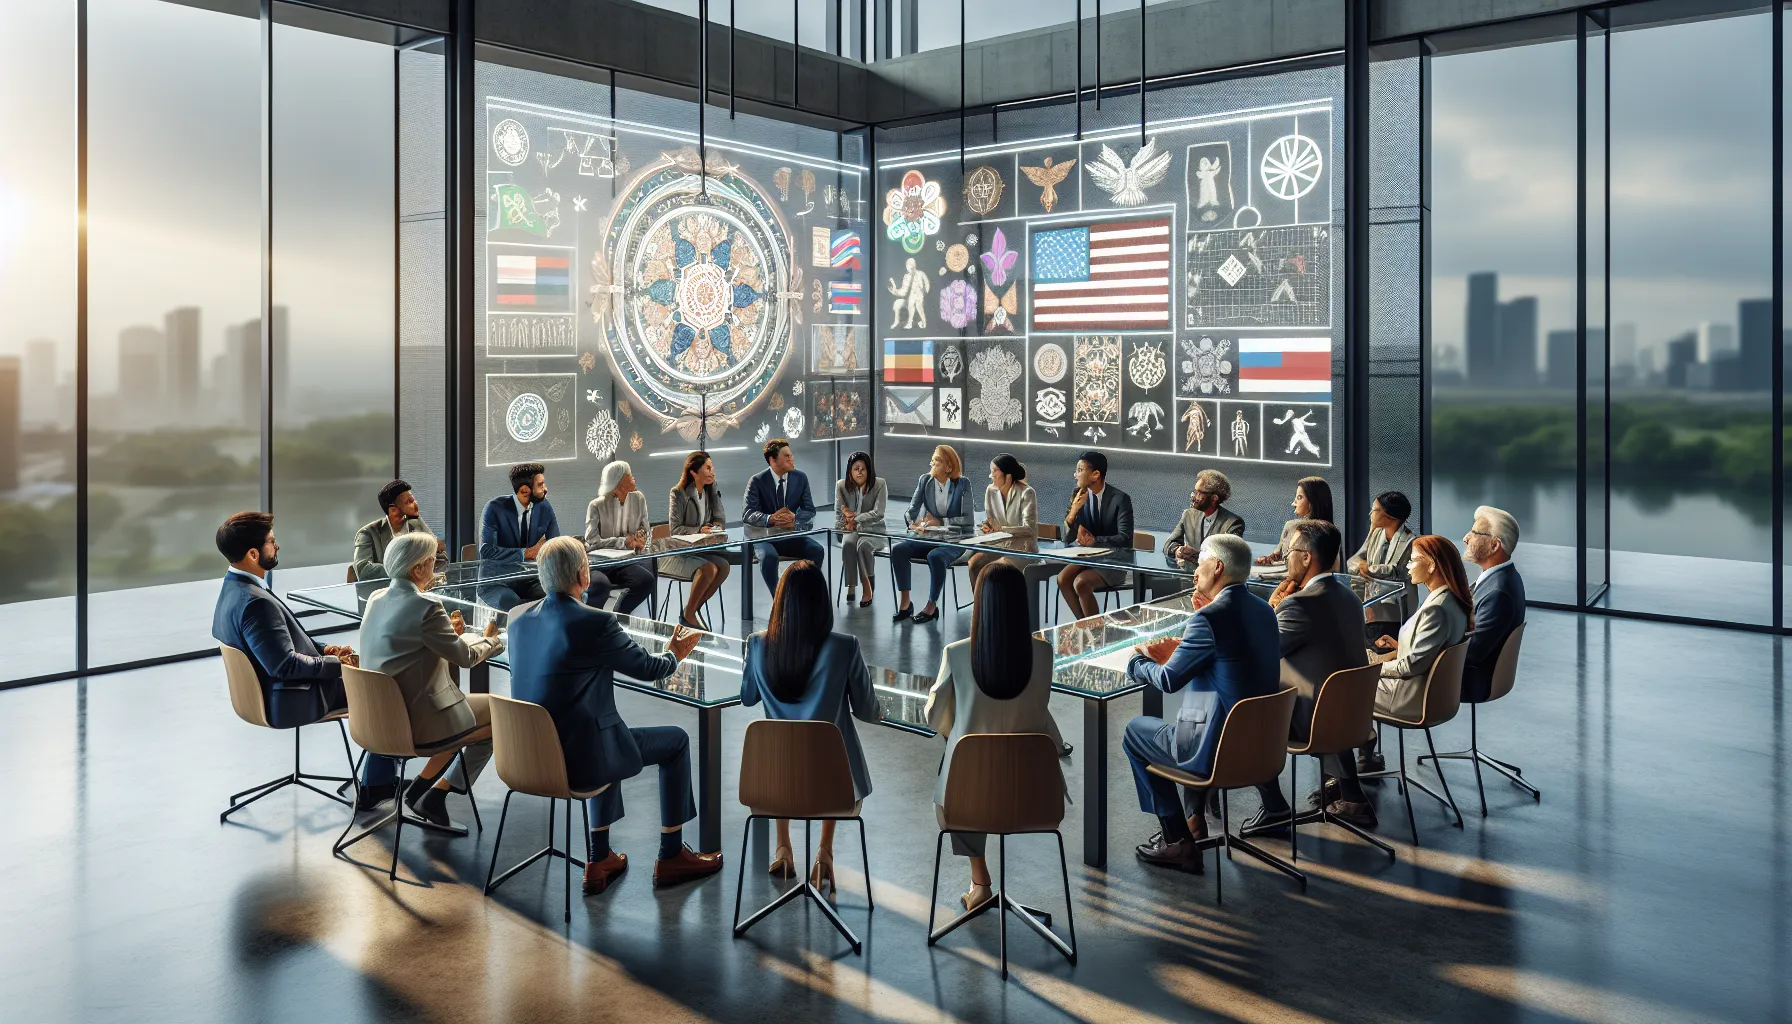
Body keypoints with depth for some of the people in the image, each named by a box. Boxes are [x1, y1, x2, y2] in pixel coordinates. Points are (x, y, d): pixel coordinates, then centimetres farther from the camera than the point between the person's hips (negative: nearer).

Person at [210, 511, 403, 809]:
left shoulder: (233, 587, 4)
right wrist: (335, 663, -16)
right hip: (289, 700, -10)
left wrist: (321, 650, 4)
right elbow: (284, 664, -29)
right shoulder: (255, 602, -29)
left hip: (269, 690, 10)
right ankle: (376, 785, 10)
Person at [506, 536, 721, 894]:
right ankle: (671, 857, 24)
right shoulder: (596, 623, -18)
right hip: (577, 759, -7)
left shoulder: (519, 619, 2)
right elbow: (648, 668, -4)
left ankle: (599, 860, 36)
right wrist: (674, 655, 19)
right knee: (676, 740, 13)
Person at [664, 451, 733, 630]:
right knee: (709, 569, -31)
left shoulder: (712, 491, 6)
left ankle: (693, 609, -9)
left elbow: (721, 520, 8)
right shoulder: (679, 493, -11)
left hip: (701, 549, 6)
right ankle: (687, 615, -13)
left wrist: (714, 528, -15)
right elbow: (674, 529, -14)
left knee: (723, 566, -24)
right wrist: (699, 530, -26)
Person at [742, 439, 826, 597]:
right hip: (764, 536, -3)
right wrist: (771, 519, -36)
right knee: (769, 556, -35)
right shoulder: (757, 481, -8)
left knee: (818, 551, -22)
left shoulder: (800, 477, 2)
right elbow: (747, 514, -17)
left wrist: (795, 519, -24)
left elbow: (809, 511, 0)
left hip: (792, 534, 4)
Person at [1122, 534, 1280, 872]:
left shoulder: (1209, 618, -21)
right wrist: (1179, 652, 13)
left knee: (1135, 731, 16)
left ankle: (1179, 842, 15)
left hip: (1220, 749, -8)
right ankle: (1193, 819, 39)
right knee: (1190, 713, 36)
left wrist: (1139, 661, 5)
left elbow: (1169, 680, -14)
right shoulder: (1264, 610, 5)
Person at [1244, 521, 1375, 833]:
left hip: (1313, 720, -8)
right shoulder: (1346, 594, 4)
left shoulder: (1300, 603, -24)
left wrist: (1272, 608, -5)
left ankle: (1275, 809, 13)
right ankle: (1351, 798, 37)